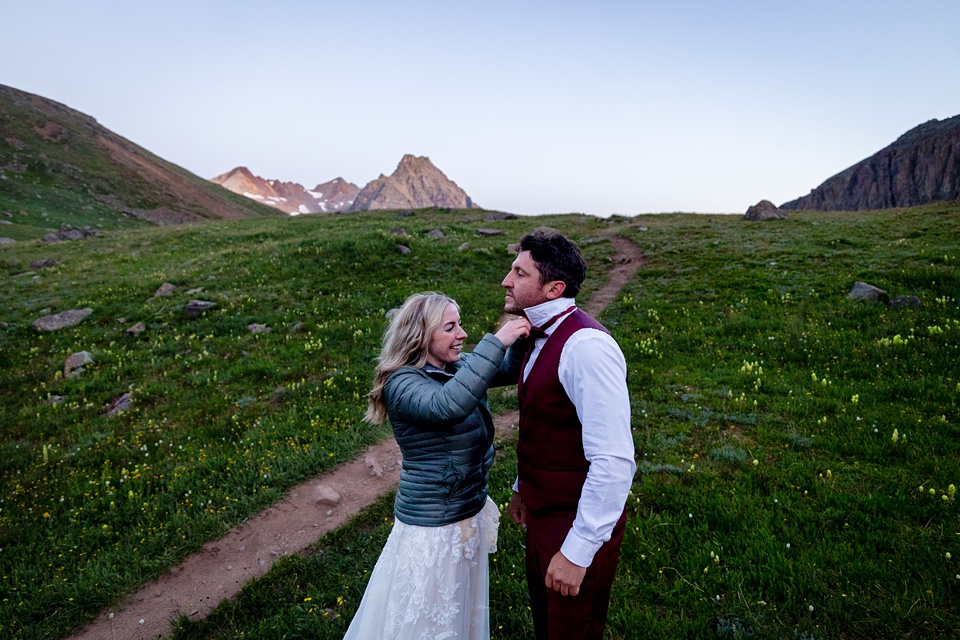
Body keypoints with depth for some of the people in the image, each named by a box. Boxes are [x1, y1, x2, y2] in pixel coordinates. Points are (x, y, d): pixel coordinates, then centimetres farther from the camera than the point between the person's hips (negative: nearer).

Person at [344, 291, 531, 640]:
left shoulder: (459, 366, -3)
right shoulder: (402, 383, -23)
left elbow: (510, 371, 5)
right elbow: (447, 406, -42)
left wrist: (521, 337, -16)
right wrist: (495, 341, -39)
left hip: (471, 514, 7)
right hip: (433, 529, -7)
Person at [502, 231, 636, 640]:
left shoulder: (586, 346, -28)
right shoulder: (545, 338, 3)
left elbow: (614, 461, -30)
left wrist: (578, 551, -25)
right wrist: (523, 488, 22)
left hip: (578, 526, -8)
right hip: (544, 514, 8)